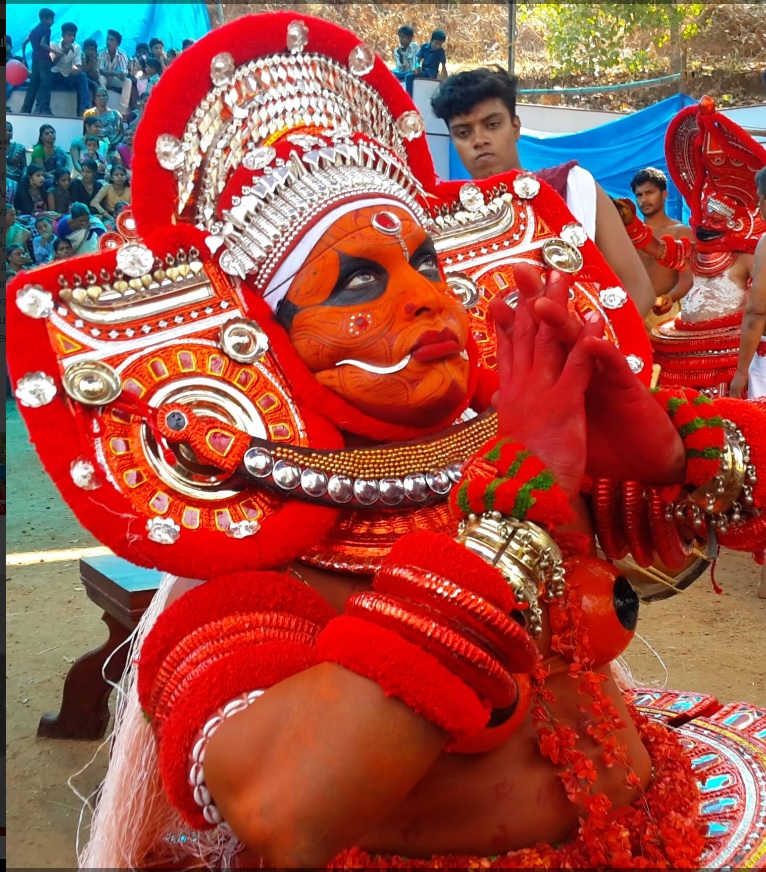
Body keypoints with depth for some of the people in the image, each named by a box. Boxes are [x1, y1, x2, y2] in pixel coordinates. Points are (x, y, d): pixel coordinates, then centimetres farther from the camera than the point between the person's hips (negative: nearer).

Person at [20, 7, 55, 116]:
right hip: (44, 60, -8)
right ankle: (44, 109, -21)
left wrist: (24, 58, 20)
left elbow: (24, 43, 18)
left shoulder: (34, 29, 19)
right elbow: (42, 43, -19)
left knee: (33, 85, 9)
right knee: (45, 84, -11)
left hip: (35, 60, 8)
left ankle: (25, 109, 8)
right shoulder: (46, 29, -4)